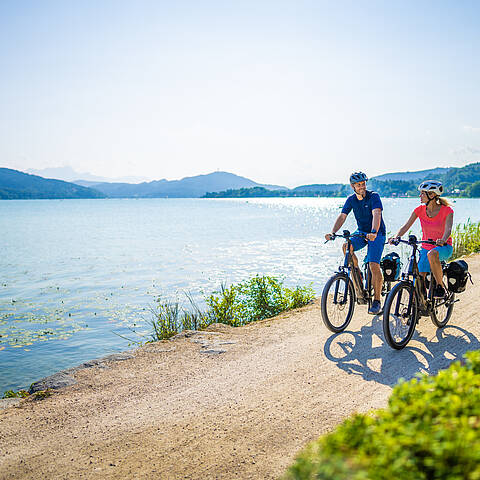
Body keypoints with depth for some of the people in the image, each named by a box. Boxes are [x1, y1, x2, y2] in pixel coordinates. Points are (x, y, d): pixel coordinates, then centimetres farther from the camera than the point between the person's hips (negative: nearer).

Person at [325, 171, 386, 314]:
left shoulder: (374, 196, -16)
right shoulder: (351, 199, -1)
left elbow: (376, 214, -32)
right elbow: (342, 217, -8)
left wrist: (373, 232, -50)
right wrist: (332, 232, -25)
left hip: (377, 233, -5)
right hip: (361, 232, 5)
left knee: (374, 265, -19)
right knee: (346, 247, -25)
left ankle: (377, 300, -4)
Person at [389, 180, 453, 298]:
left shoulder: (446, 210, -13)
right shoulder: (420, 210, -3)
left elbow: (448, 229, -26)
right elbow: (406, 226, -9)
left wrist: (443, 240, -48)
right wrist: (396, 237, -28)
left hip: (444, 248, -4)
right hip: (426, 248, 4)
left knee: (432, 254, -39)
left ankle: (440, 286, -20)